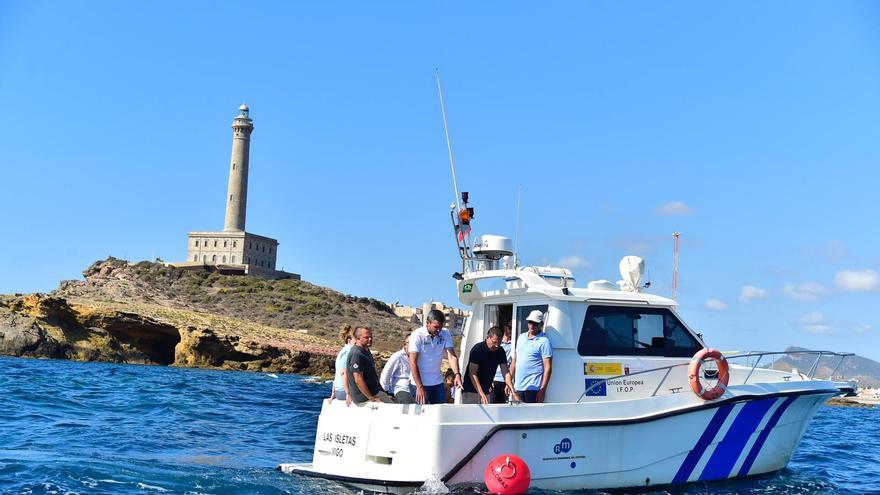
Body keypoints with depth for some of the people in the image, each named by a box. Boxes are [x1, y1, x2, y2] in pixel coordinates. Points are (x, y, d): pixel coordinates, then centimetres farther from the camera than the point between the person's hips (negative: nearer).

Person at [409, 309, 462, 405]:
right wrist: (419, 387, -21)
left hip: (438, 382, 4)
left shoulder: (445, 334, 0)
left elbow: (452, 356, -6)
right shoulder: (417, 335, -13)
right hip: (421, 382, -4)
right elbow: (413, 362, -15)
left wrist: (457, 375, -25)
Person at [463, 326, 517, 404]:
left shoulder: (500, 351, 0)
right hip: (471, 391, -6)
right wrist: (481, 394, -32)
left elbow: (506, 372, -2)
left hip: (485, 391, 6)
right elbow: (472, 374, -22)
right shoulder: (477, 350, -18)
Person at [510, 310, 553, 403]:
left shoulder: (544, 341, -7)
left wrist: (542, 390, -17)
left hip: (532, 388, -7)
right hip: (518, 387, 7)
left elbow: (548, 368, -11)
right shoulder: (521, 338, 15)